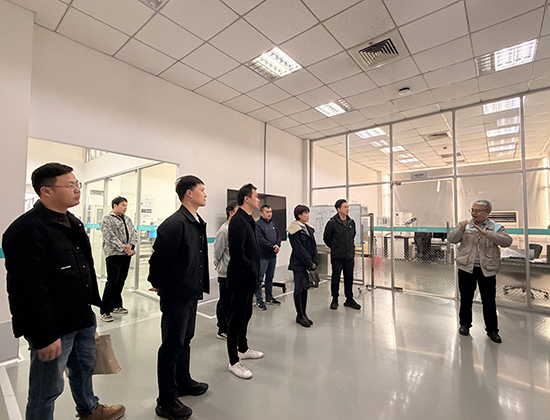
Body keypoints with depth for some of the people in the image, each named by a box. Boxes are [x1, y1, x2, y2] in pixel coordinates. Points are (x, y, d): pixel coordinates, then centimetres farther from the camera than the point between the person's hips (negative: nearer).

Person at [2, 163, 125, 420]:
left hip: (83, 320, 9)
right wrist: (44, 336, -21)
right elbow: (29, 289, -24)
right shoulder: (27, 230, -21)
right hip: (53, 329, -9)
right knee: (47, 391, 11)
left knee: (84, 369, 27)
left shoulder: (73, 223, 9)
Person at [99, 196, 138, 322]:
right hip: (113, 254, -6)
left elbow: (134, 233, 10)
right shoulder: (107, 219, -5)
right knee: (112, 282, -7)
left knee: (121, 281, 13)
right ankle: (105, 311, 4)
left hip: (126, 255, 6)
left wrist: (130, 245, -9)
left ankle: (116, 305, 26)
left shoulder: (128, 219, 15)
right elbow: (110, 237, -14)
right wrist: (124, 249, -16)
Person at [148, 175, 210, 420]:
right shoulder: (174, 224, -23)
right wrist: (158, 285, -8)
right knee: (172, 345, 7)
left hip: (191, 292, 9)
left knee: (185, 339, 23)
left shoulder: (199, 223, 6)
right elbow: (159, 258, -22)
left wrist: (200, 286, 13)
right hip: (176, 294, -9)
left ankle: (183, 381, 44)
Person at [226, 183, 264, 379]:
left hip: (248, 277, 10)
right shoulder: (238, 221, -20)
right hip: (240, 277, -10)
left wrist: (255, 271, 10)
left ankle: (243, 349, 41)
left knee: (245, 315, 22)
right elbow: (237, 253, -27)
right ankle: (234, 361, 19)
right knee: (236, 318, 4)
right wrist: (252, 270, -16)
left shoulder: (247, 220, 11)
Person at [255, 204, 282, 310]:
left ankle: (269, 297, 29)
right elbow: (261, 240, -18)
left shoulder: (272, 224, 15)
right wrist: (273, 247, -16)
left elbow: (278, 236, 12)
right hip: (263, 256, -8)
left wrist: (277, 246, -8)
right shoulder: (258, 224, -10)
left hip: (273, 256, 8)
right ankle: (259, 300, 9)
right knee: (260, 278, 0)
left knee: (270, 277, 17)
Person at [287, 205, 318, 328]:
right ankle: (300, 316, 14)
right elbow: (298, 249, -15)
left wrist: (314, 262, 1)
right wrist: (310, 263, -14)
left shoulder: (309, 228, 12)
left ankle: (303, 313, 24)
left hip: (309, 264, 7)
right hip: (299, 265, -7)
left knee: (305, 288, 13)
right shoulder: (294, 230, -11)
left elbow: (314, 245, 11)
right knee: (299, 289, 2)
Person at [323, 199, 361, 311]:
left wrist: (351, 248, 15)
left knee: (349, 278, 11)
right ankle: (335, 299, 21)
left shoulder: (351, 222, 7)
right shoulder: (332, 223, -10)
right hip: (337, 256, -4)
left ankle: (349, 299, 25)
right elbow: (326, 238, 0)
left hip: (349, 256, 4)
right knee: (336, 277, 6)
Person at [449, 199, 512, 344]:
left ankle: (492, 330, 25)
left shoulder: (496, 227, 3)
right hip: (466, 268, 1)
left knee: (489, 301, 7)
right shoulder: (464, 225, 5)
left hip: (487, 269, -1)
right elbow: (452, 239, -5)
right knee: (466, 298, 12)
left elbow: (507, 241, -14)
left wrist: (485, 233, -25)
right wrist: (461, 228, -21)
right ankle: (464, 324, 30)